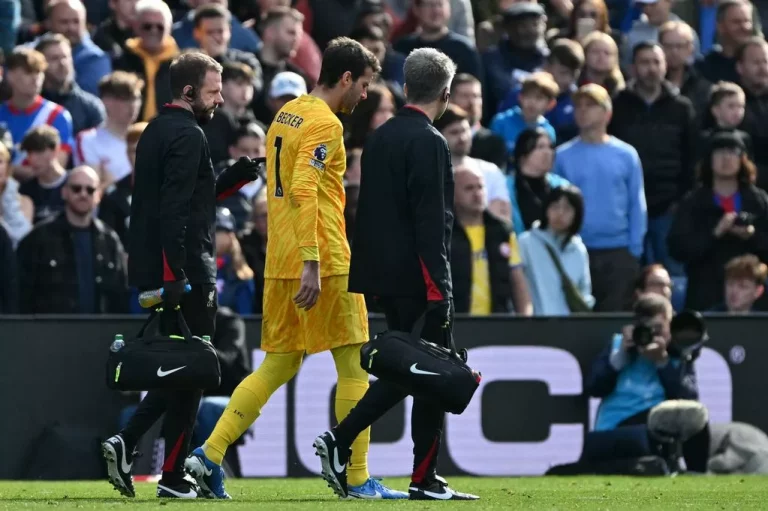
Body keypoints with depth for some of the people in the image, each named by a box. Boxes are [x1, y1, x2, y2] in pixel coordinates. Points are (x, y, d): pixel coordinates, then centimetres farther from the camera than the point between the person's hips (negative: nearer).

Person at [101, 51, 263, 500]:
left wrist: (236, 177, 13)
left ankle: (126, 444, 5)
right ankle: (173, 477, 0)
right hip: (187, 272, -9)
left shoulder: (156, 131, 17)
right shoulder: (188, 135, -13)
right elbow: (174, 210, -22)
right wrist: (175, 275, -26)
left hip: (158, 272, 9)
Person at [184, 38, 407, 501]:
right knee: (354, 366, 1)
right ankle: (359, 480, 2)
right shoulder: (324, 123, -12)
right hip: (323, 263, -9)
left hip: (280, 264, 9)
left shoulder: (286, 115, 16)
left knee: (278, 367, 11)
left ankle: (209, 455, -1)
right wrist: (312, 263, -26)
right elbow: (304, 193, -22)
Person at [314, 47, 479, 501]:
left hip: (382, 276, 8)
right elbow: (431, 221, -19)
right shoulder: (429, 143, -14)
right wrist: (439, 289, -19)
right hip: (417, 277, -8)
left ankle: (339, 442, 4)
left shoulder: (381, 137, 12)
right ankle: (425, 479, 4)